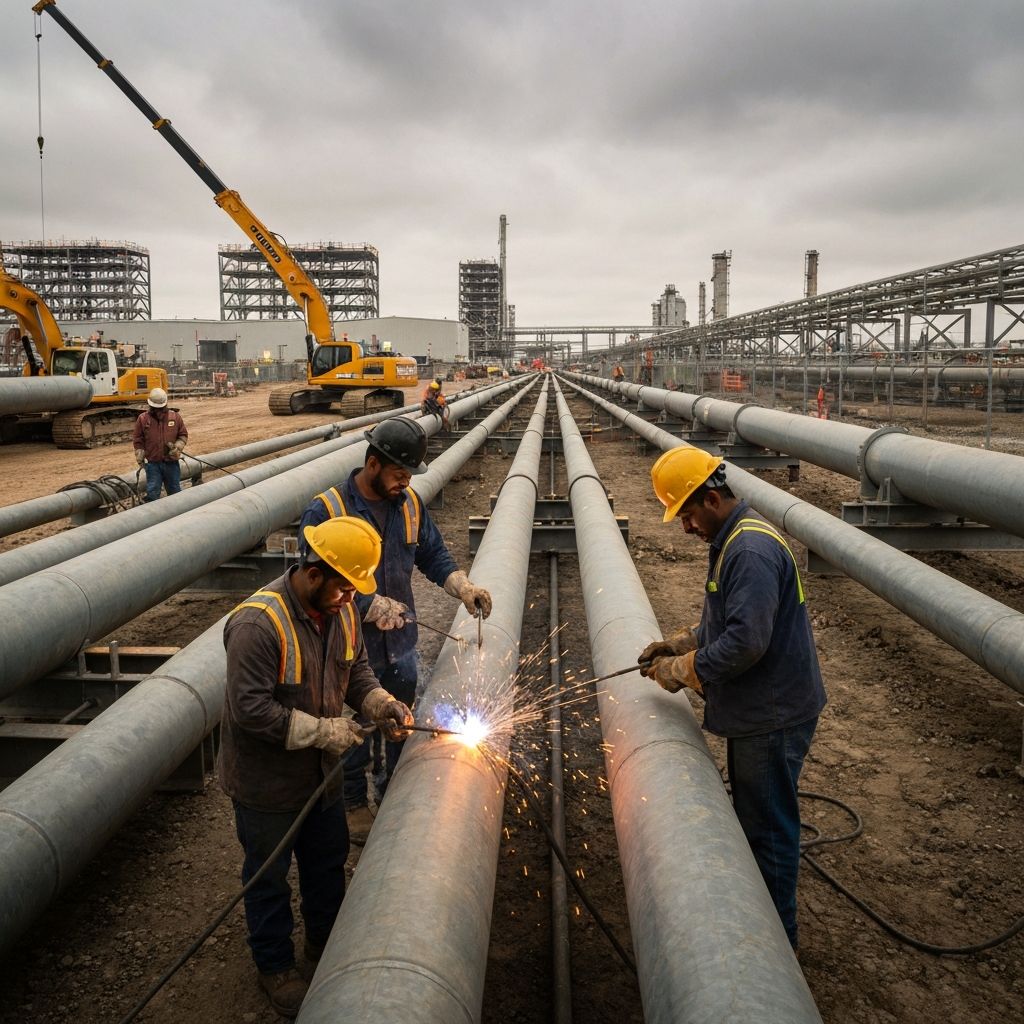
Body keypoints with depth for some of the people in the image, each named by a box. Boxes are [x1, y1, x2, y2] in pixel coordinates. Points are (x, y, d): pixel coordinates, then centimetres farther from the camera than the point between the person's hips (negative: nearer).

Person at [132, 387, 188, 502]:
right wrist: (140, 457, -3)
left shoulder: (175, 417, 0)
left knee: (175, 492, 14)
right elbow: (138, 440, 3)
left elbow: (183, 435, 8)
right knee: (152, 493, 1)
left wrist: (177, 447, -10)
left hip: (171, 463, 1)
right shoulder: (143, 418, -2)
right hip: (153, 464, -1)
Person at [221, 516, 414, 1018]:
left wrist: (381, 703, -12)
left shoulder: (341, 610, -8)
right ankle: (275, 966, 39)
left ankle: (325, 941, 50)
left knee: (328, 861, 25)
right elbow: (251, 710, -32)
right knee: (269, 877, 15)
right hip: (267, 782, -7)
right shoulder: (258, 623, -32)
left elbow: (356, 668, 7)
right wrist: (324, 731, -28)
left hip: (321, 771, 7)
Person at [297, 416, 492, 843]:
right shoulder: (325, 511, -20)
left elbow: (433, 554, 6)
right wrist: (373, 607, -29)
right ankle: (354, 802, 39)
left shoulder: (409, 504, -3)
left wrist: (460, 584, -13)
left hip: (400, 646, 5)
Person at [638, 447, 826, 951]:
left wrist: (684, 671, -20)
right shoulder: (732, 539, 8)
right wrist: (681, 643, 6)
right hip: (754, 707, 11)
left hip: (773, 715, -10)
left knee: (768, 825, 5)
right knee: (752, 814, 24)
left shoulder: (751, 550, -26)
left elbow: (746, 641, -32)